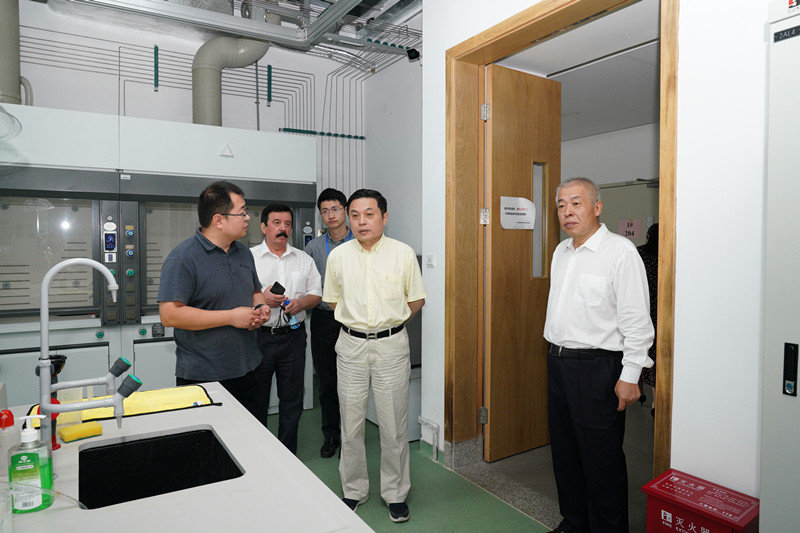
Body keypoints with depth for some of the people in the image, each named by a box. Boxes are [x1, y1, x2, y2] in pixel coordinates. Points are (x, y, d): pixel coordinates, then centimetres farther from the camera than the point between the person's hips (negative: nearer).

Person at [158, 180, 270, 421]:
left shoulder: (243, 253, 11)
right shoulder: (183, 258, -13)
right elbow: (169, 315, -21)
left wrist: (261, 308, 0)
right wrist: (231, 317, -19)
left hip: (247, 371, 7)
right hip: (202, 376, -7)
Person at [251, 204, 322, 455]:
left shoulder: (304, 259, 10)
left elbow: (316, 293, 10)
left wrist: (301, 303, -10)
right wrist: (261, 299, -19)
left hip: (293, 337, 3)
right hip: (259, 337, -2)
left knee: (292, 399, 11)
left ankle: (288, 454, 26)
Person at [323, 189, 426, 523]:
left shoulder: (404, 253, -4)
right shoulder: (338, 256, 1)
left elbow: (417, 300, 5)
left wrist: (389, 321, 6)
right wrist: (359, 320, 9)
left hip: (391, 345, -1)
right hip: (351, 345, 2)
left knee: (394, 424, 6)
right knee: (351, 423, 11)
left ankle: (395, 493, 26)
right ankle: (353, 490, 30)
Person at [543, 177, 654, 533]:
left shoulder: (620, 252, -12)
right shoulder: (561, 251, 11)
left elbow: (637, 320, -14)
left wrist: (630, 376, -16)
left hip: (596, 368, -8)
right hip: (558, 363, 8)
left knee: (602, 459, 4)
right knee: (564, 451, 18)